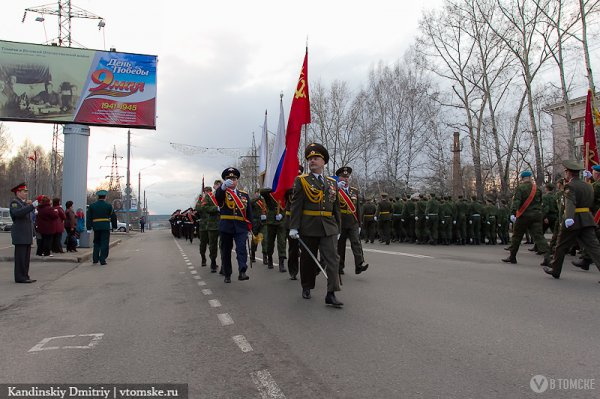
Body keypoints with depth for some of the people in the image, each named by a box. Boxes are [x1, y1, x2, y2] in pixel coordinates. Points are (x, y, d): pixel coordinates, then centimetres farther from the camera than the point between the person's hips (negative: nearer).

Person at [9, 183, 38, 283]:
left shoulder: (25, 203, 19)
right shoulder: (14, 202, -6)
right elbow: (18, 213, -29)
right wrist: (32, 206, -32)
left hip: (27, 235, 9)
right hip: (20, 235, -9)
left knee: (26, 257, 10)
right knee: (20, 257, -6)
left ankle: (25, 276, 15)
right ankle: (19, 277, -2)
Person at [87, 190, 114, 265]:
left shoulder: (92, 206, 5)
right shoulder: (108, 206, -4)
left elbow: (89, 217, 4)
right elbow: (110, 215, 4)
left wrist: (89, 227, 7)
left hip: (96, 227, 3)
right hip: (105, 226, -3)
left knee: (96, 243, 16)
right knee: (104, 243, 0)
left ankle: (95, 259, 16)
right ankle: (102, 260, -4)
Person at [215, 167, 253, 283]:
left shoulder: (244, 195, 11)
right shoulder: (222, 193, 2)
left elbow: (249, 212, 12)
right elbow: (217, 195, -25)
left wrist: (250, 228, 6)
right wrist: (224, 186, -47)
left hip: (241, 227, 1)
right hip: (226, 227, -1)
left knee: (242, 248, -14)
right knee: (226, 251, 7)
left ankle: (242, 272, -22)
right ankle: (227, 275, 19)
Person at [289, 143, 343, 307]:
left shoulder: (332, 183, 12)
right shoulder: (301, 181, 0)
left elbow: (336, 208, 15)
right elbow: (296, 205, -6)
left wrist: (338, 229, 13)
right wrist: (294, 227, -12)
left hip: (328, 228, 3)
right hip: (308, 228, -2)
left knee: (332, 259, -7)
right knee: (308, 259, 10)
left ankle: (331, 294, -6)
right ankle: (307, 287, 29)